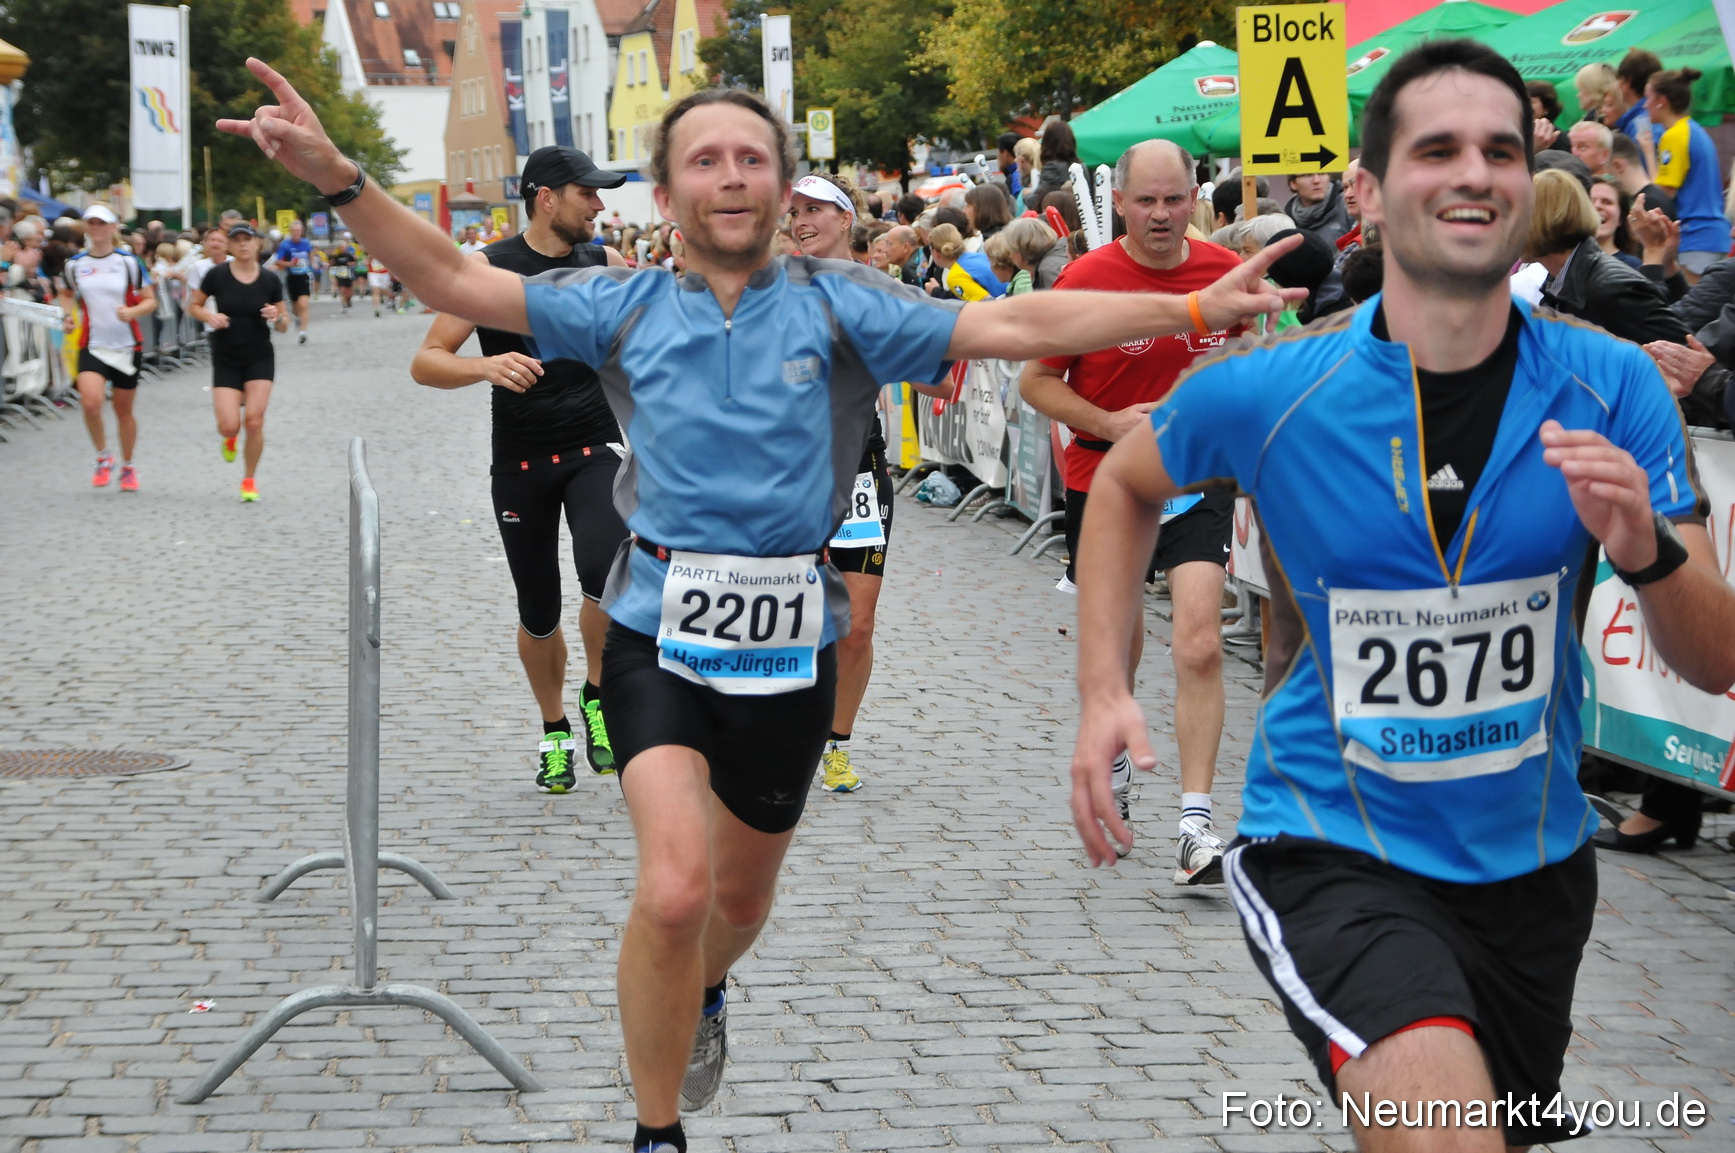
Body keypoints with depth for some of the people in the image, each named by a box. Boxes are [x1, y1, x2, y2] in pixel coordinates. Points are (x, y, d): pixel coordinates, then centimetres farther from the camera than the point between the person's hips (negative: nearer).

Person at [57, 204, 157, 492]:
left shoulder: (129, 261, -3)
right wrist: (70, 313, 1)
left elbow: (150, 301, 2)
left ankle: (128, 467, 28)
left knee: (124, 410, 8)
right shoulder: (74, 264, 2)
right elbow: (65, 293, 22)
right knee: (91, 402, -22)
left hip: (126, 346, 0)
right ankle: (103, 456, 2)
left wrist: (132, 311, -19)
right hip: (91, 346, 0)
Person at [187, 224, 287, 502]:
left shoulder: (270, 280, -2)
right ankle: (229, 437, 30)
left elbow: (284, 327, 5)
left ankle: (250, 479, 11)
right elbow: (194, 306, 5)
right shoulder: (217, 275, -6)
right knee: (229, 426, -11)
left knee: (255, 421, -10)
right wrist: (209, 316, -15)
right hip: (225, 360, 0)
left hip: (260, 358, 1)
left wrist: (278, 317, -18)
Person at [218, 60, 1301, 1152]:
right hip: (659, 632, -1)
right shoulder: (626, 307, 1)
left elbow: (1012, 325, -8)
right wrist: (337, 175, -15)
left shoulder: (838, 306, -2)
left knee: (741, 898, 19)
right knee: (674, 889, -20)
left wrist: (1193, 309, -17)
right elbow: (457, 281, -1)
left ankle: (705, 994, 57)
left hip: (790, 647, 1)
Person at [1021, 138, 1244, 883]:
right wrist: (1109, 423, -19)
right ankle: (1112, 773, 43)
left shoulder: (1226, 271, -2)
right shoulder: (1087, 279, -9)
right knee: (1115, 648, 15)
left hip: (1197, 479, 0)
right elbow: (1035, 381, -3)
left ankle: (1195, 825, -16)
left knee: (1200, 644, -17)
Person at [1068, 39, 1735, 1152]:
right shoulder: (1268, 389, -14)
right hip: (1332, 850, -4)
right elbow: (1128, 482, 9)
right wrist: (1104, 692, -2)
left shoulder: (1612, 386, -9)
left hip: (1533, 858, 4)